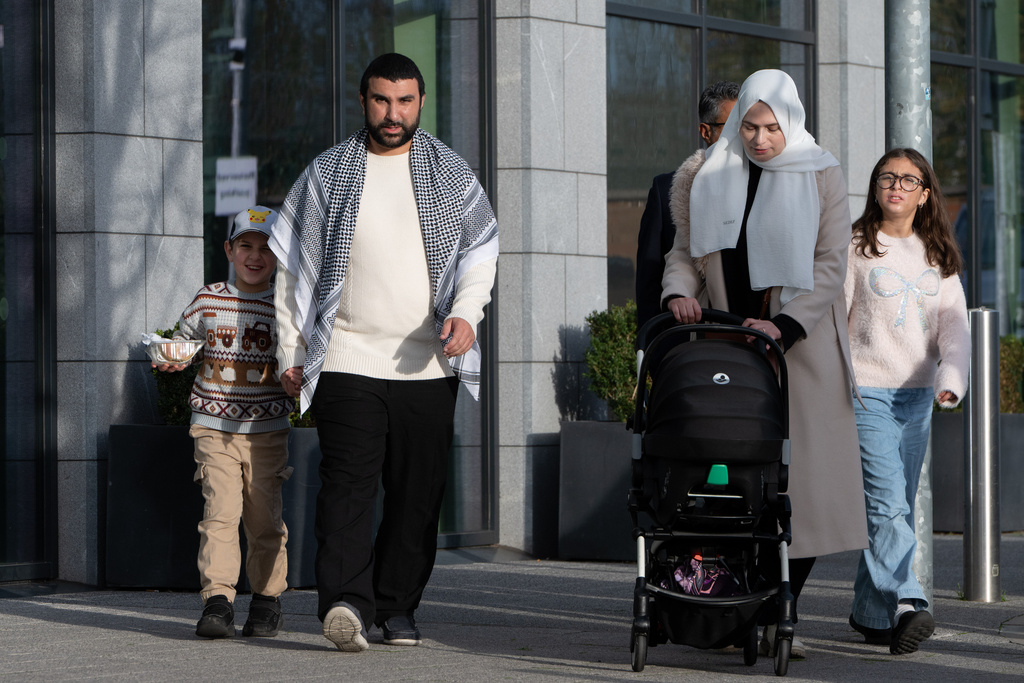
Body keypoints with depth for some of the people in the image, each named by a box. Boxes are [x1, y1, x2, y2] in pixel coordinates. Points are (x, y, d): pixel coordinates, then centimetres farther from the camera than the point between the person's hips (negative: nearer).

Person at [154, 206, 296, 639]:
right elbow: (184, 338, 17)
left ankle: (267, 598, 20)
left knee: (265, 518, 5)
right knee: (219, 510, -13)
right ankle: (217, 600, -15)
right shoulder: (208, 300, 4)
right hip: (214, 425, 0)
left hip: (268, 429, 1)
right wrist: (171, 360, -3)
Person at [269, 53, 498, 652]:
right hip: (347, 359, -2)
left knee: (418, 491, 3)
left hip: (427, 363, 2)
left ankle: (398, 606, 13)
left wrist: (466, 312, -10)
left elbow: (480, 250, 9)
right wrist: (291, 350, 5)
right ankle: (347, 604, -23)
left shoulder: (451, 173, 10)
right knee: (348, 483, -14)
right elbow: (293, 264, 10)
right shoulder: (327, 174, 8)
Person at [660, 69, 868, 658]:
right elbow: (686, 251, 13)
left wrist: (785, 325, -18)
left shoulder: (821, 177, 1)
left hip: (801, 344, -2)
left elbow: (830, 266, -5)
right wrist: (679, 293, -9)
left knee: (805, 481, -6)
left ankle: (778, 613, 2)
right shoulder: (707, 179, 9)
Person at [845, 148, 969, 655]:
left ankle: (870, 613, 18)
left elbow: (954, 325, 5)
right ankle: (905, 606, -26)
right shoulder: (855, 247, 0)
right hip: (867, 391, -5)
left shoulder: (939, 256, 13)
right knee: (887, 503, -17)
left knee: (896, 507, 8)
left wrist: (950, 379, -12)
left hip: (918, 397, 5)